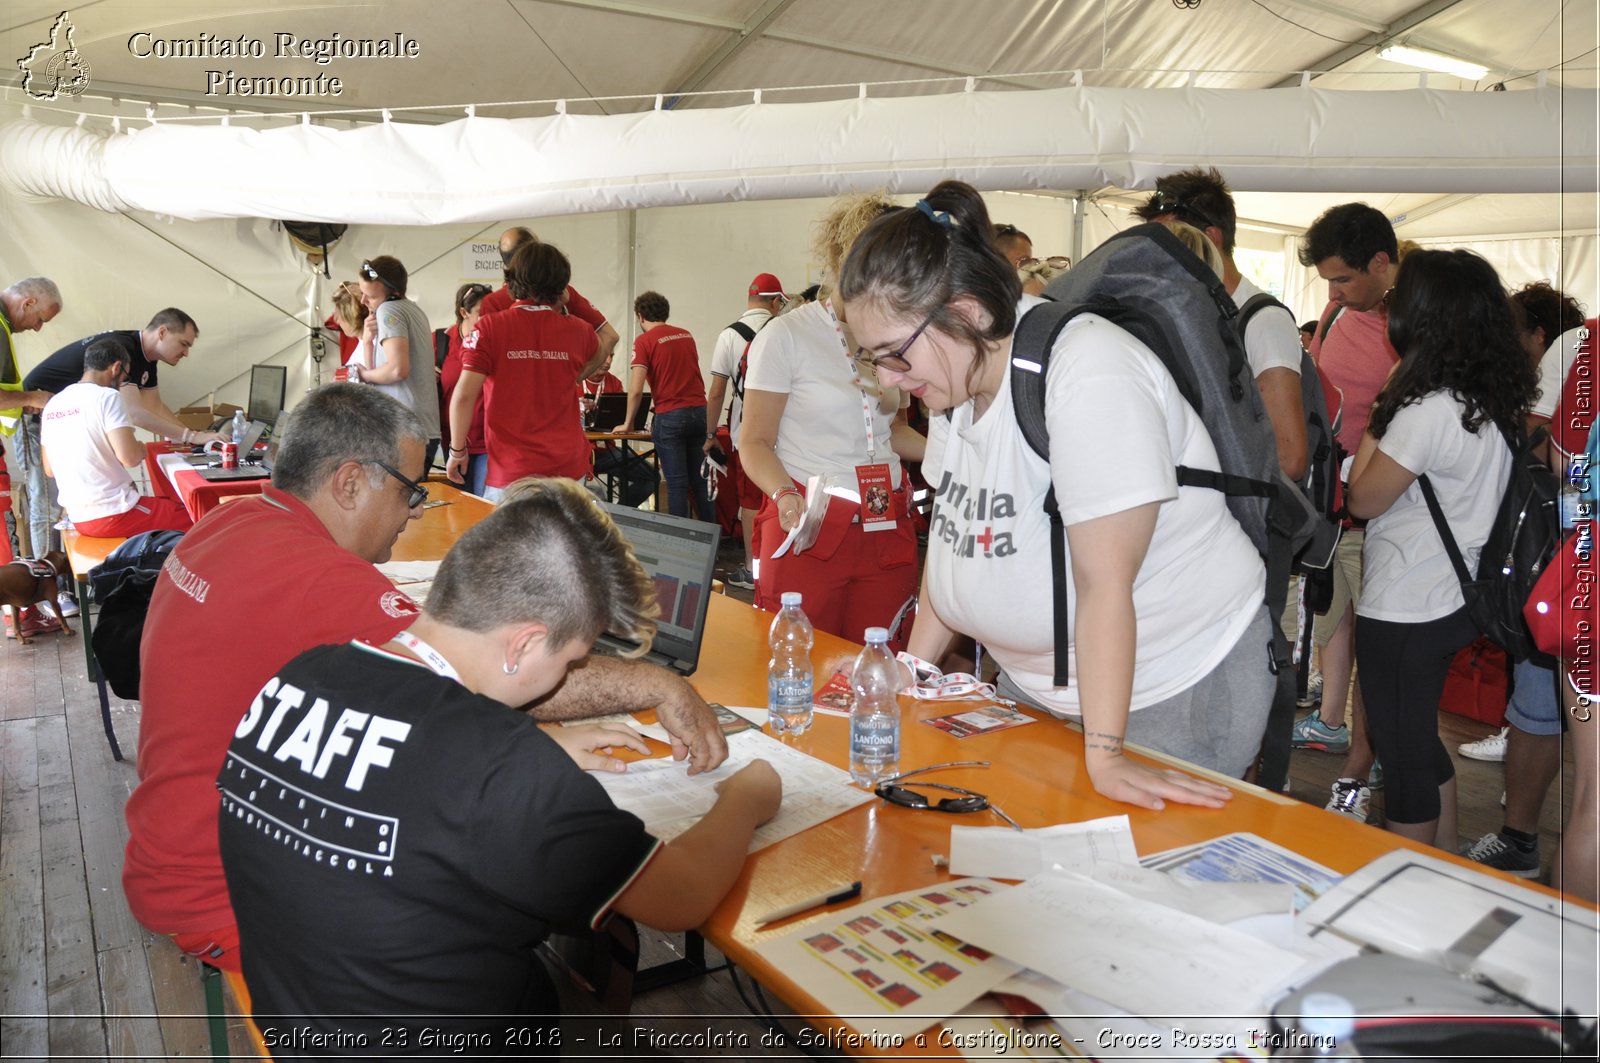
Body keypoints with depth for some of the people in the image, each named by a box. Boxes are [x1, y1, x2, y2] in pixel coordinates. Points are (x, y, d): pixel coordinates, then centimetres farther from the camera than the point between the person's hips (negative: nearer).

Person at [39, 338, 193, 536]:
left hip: (78, 518, 9)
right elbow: (129, 457, -22)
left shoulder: (52, 404, 10)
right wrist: (141, 449, 1)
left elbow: (49, 470, 16)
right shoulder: (106, 397, -12)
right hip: (113, 515, -9)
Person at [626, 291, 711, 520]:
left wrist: (628, 423, 2)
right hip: (700, 412, 5)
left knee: (677, 483, -1)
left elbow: (636, 390, -10)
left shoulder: (645, 340, -4)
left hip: (670, 416, -5)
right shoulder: (686, 335, 13)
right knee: (700, 480, 11)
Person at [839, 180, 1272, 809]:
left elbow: (1104, 582, -30)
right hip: (1039, 683, 7)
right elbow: (954, 542, 7)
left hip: (1179, 686, -7)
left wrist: (1104, 757, -29)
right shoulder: (958, 377, -1)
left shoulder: (1089, 373, -27)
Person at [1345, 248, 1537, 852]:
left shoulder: (1429, 411, -23)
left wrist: (1376, 420, -7)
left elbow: (1364, 499, -14)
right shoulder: (1496, 404, 3)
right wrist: (1392, 414, 5)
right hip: (1450, 603, 9)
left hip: (1403, 614, -8)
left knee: (1403, 756, 6)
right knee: (1423, 742, 24)